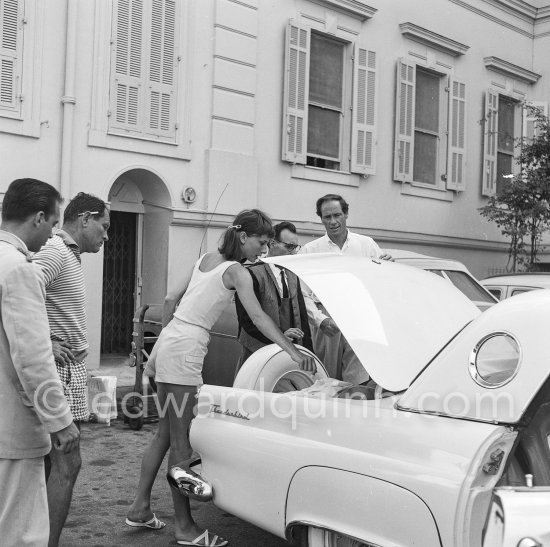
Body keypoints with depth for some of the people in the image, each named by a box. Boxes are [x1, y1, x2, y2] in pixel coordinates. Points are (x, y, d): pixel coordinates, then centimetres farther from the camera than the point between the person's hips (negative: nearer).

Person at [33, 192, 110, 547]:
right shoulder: (54, 253, -13)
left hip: (72, 370, 10)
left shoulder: (70, 255, 17)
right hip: (60, 371, -10)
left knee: (51, 462, 13)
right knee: (67, 464, -8)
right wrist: (46, 344, -22)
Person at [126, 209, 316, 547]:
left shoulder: (206, 259, 17)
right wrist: (293, 351, -23)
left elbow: (170, 300, 18)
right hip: (185, 352, -9)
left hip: (167, 343, 9)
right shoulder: (237, 271, -7)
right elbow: (258, 318, -19)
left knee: (166, 434, 17)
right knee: (182, 444, -4)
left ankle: (141, 508, 23)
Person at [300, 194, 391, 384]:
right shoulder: (310, 250, 7)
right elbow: (303, 295, 1)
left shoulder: (367, 244, 11)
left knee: (358, 385, -10)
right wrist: (321, 320, -14)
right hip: (327, 323, 0)